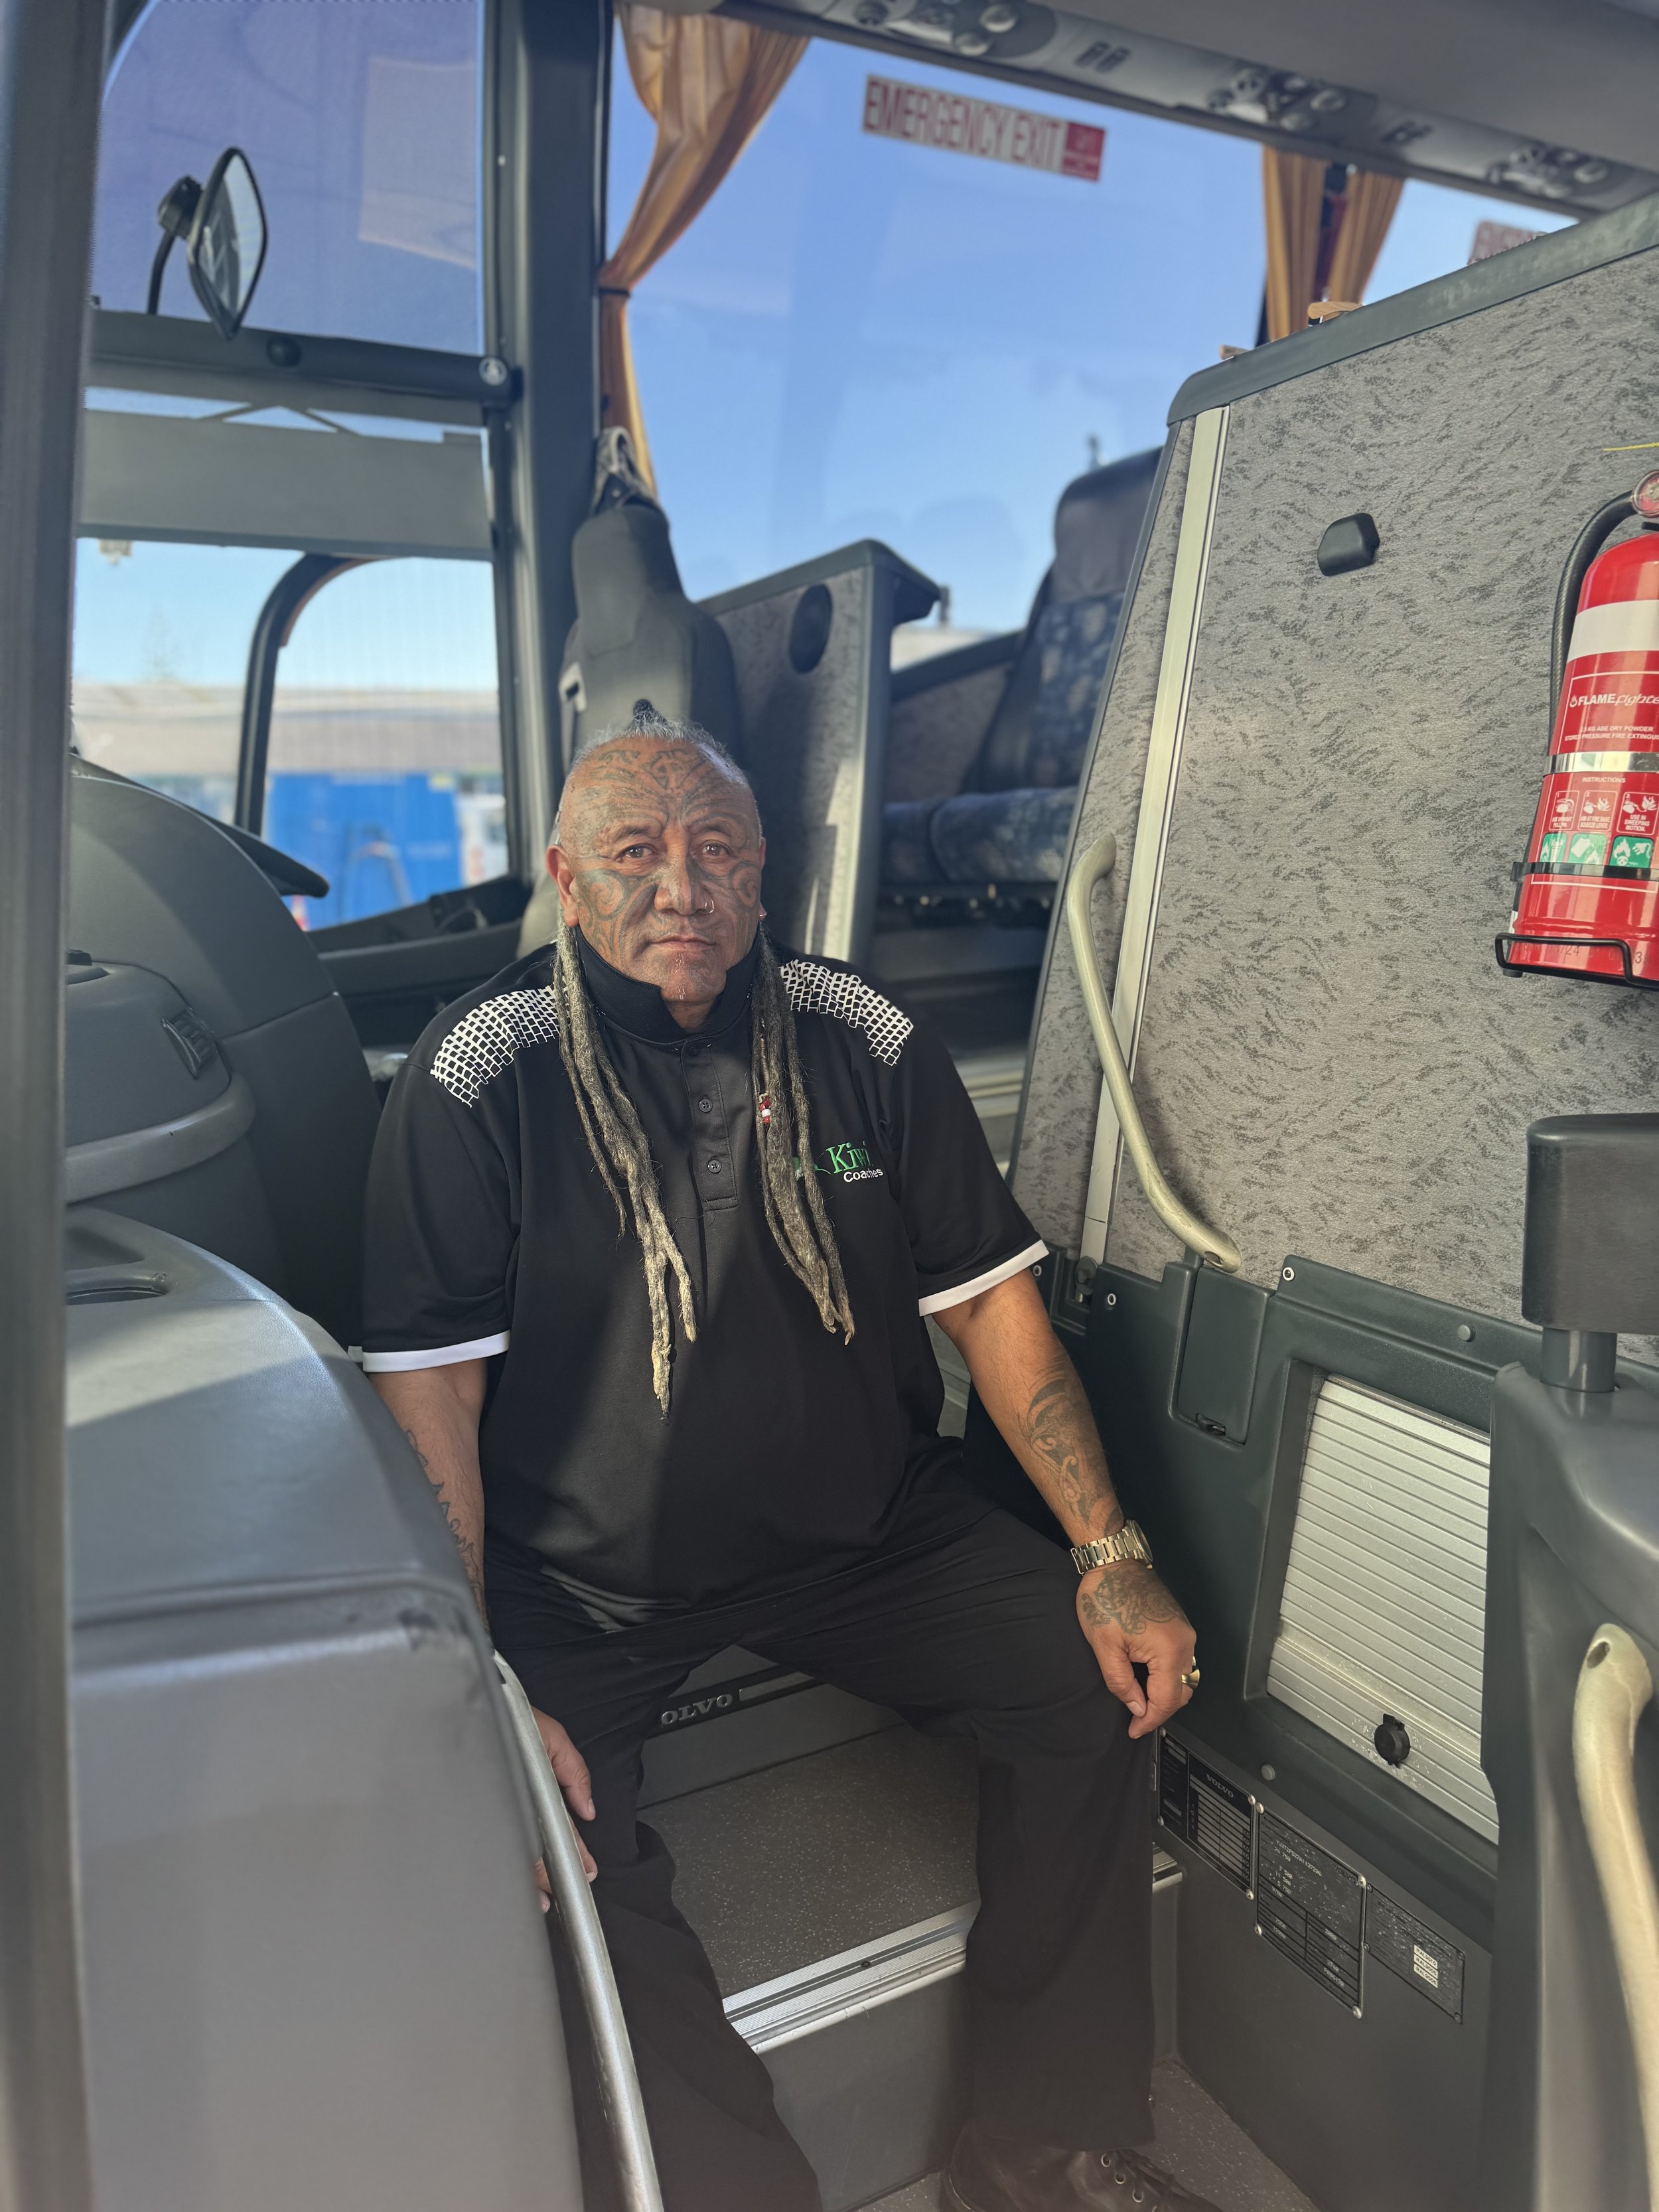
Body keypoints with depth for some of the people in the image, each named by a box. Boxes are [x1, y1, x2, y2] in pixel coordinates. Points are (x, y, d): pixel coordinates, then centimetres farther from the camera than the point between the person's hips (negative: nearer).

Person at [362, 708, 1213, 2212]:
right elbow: (428, 1398, -12)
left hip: (863, 1525, 3)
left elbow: (990, 1300, 1)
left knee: (1102, 1678, -11)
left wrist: (1111, 1555, -6)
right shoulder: (479, 1077, -11)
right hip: (585, 1577, -2)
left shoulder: (864, 1044, -2)